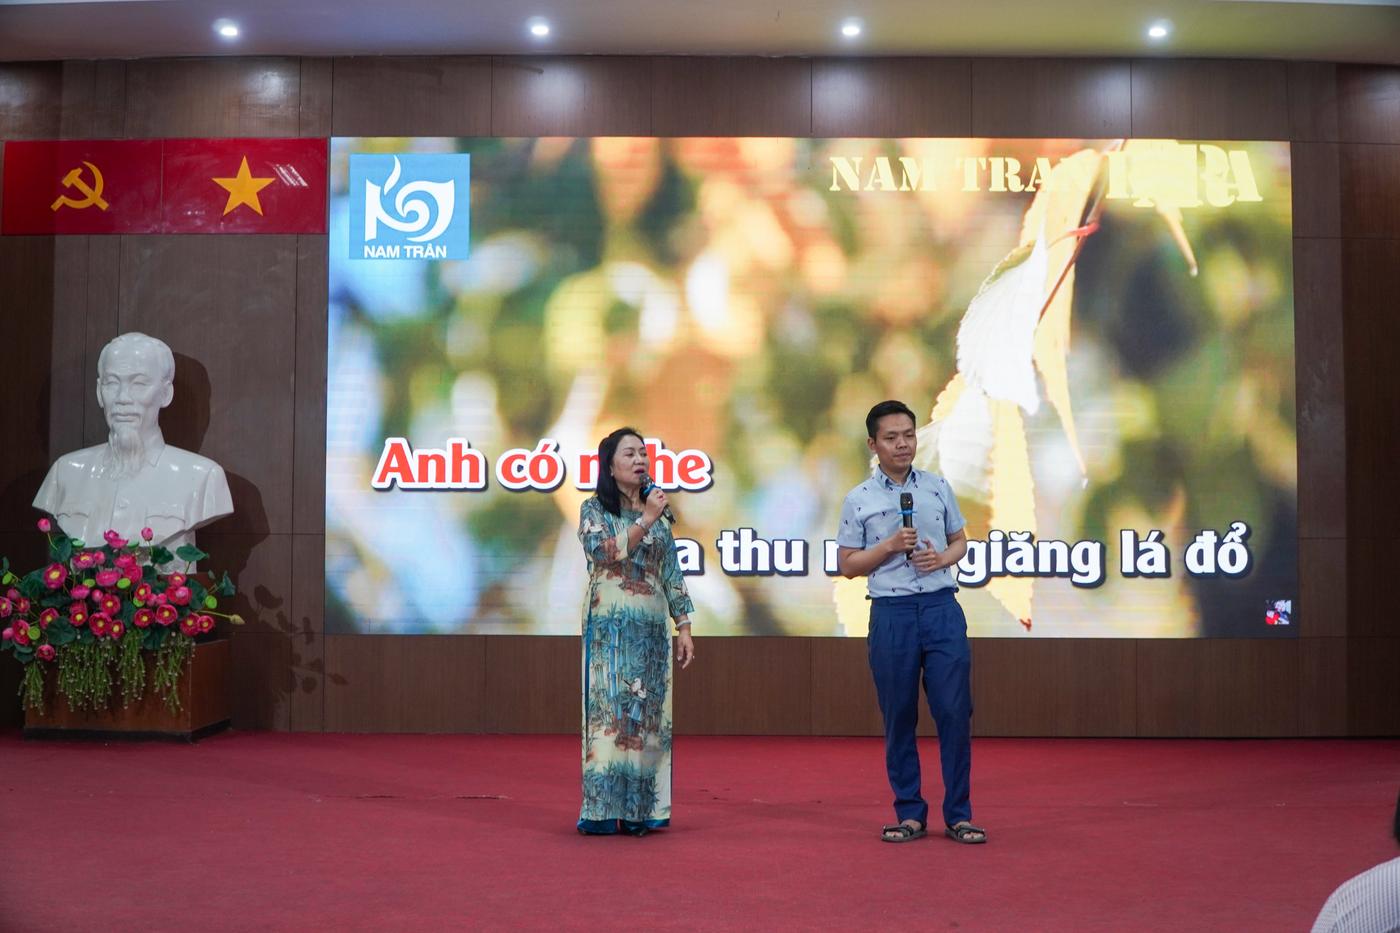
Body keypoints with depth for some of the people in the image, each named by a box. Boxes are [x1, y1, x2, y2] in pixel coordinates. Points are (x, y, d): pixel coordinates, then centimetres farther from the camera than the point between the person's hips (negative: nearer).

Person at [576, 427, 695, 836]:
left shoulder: (659, 514, 13)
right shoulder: (594, 509, 3)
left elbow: (673, 575, 11)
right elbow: (603, 551, -16)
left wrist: (683, 625, 6)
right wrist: (645, 520, -15)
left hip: (653, 630, 4)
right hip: (610, 628, -4)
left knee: (648, 716, 3)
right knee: (610, 711, -5)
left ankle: (641, 809, 8)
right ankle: (604, 810, 0)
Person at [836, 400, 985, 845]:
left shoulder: (939, 487, 9)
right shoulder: (858, 500, 3)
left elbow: (960, 541, 17)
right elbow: (848, 565, 4)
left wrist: (943, 558, -5)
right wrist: (891, 546, -10)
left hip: (942, 608, 1)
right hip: (891, 613, -1)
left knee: (954, 712, -2)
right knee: (899, 717, 5)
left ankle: (958, 815, 9)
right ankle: (910, 813, 17)